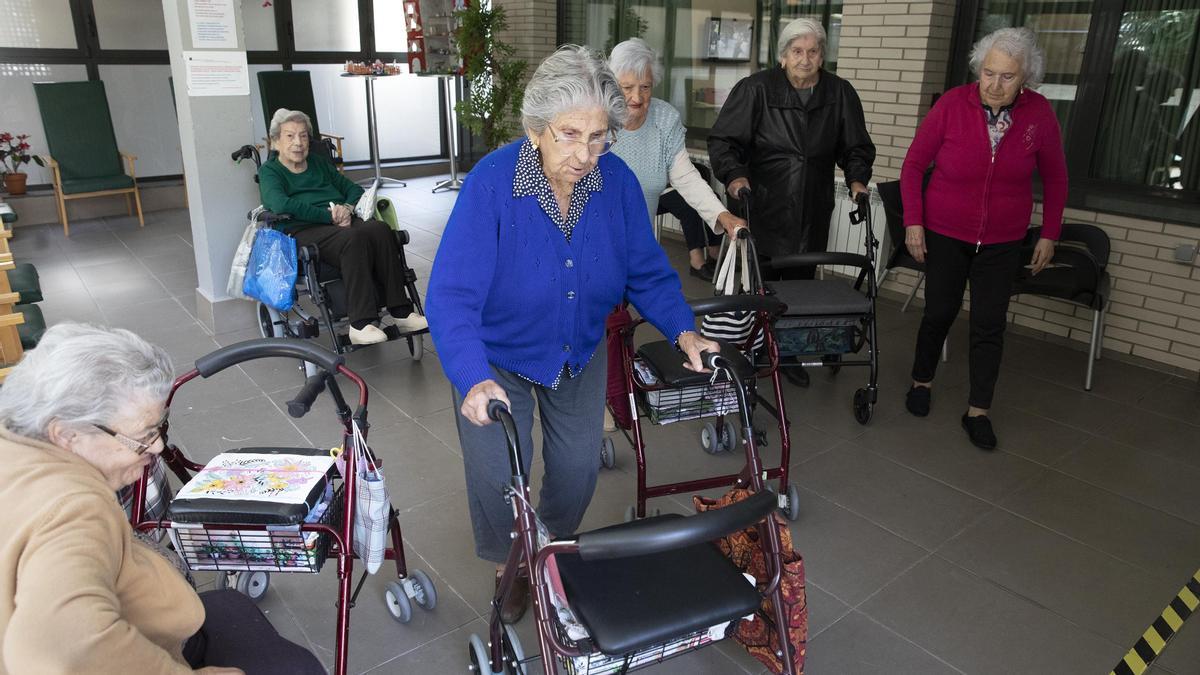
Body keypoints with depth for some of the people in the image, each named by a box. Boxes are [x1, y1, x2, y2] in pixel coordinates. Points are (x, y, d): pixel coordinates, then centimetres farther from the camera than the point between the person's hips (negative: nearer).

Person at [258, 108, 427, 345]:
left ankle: (399, 311, -33)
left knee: (380, 229, -29)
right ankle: (360, 324, -42)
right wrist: (330, 216, -15)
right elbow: (281, 204, -10)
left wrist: (347, 207, 0)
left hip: (342, 223, 5)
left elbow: (354, 189, 25)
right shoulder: (270, 172, 11)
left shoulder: (319, 163, 29)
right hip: (302, 230, -5)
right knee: (353, 238, -37)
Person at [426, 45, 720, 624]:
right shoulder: (491, 184, -30)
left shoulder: (617, 181, -18)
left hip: (580, 354, 4)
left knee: (578, 468, 15)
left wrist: (683, 331, -23)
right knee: (498, 478, 4)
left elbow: (647, 271, -8)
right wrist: (475, 381, -49)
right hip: (497, 358, -3)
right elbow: (452, 296, -35)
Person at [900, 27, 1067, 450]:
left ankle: (978, 411, 14)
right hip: (944, 234, -1)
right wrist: (913, 221, -9)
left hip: (1002, 243, 1)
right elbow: (914, 164, -5)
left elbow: (1055, 178, 4)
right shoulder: (952, 105, -14)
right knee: (939, 313, 8)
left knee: (990, 325, 2)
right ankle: (922, 382, 32)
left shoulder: (1039, 114, -9)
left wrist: (1049, 234, 4)